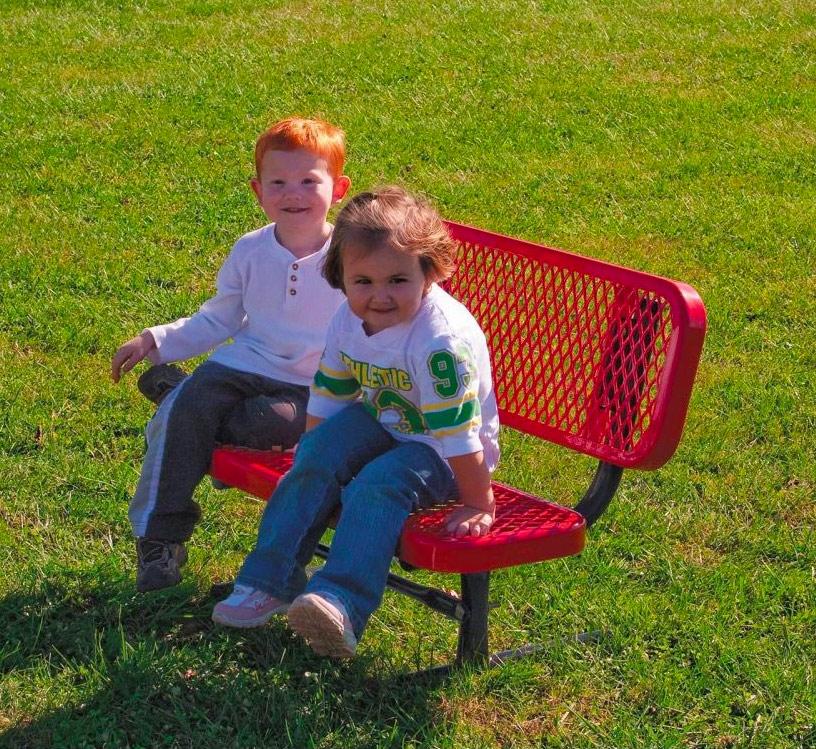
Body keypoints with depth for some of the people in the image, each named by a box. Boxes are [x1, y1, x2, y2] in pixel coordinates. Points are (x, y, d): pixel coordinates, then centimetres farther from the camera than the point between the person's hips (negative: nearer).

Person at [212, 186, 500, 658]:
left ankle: (342, 605, -45)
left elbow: (458, 432, -28)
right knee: (317, 456, -17)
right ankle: (271, 581, -14)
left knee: (379, 485, -32)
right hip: (383, 425, 7)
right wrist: (316, 449, 9)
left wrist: (478, 504, -23)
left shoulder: (439, 340, -33)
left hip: (443, 455, -7)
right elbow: (329, 397, 6)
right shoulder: (349, 322, -9)